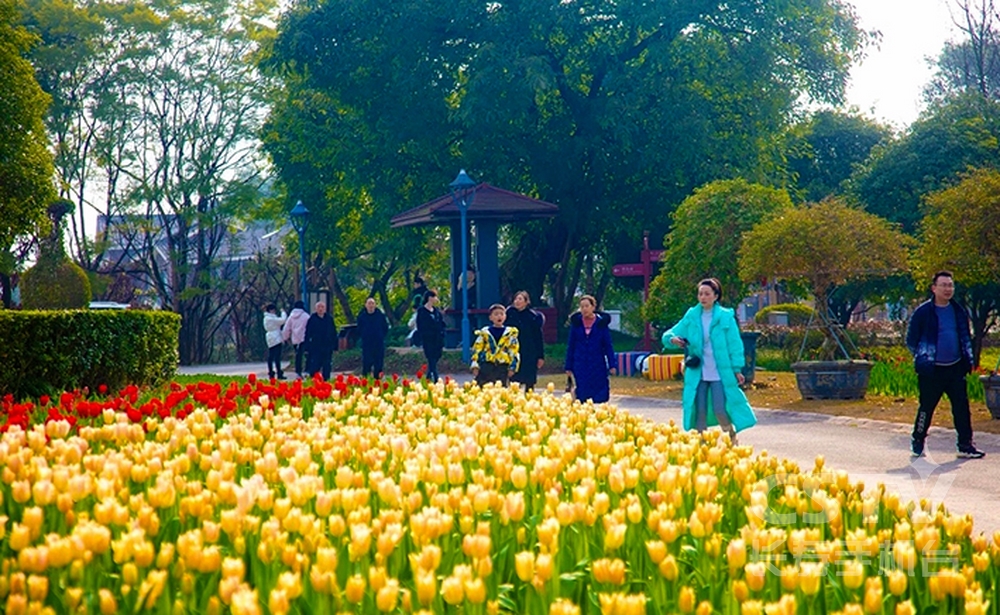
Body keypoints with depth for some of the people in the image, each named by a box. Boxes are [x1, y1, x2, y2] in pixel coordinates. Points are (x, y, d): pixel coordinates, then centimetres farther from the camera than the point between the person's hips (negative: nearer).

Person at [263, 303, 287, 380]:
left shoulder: (266, 318, 16)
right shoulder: (271, 318, -14)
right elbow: (282, 320, -20)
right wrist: (283, 313, -5)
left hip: (270, 339, 10)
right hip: (275, 339, -10)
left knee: (270, 356, 9)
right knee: (277, 356, -10)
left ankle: (271, 373, 11)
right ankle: (279, 374, -12)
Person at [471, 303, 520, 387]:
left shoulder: (511, 333, 6)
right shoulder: (484, 333, 5)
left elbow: (515, 352, 7)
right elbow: (477, 350, 5)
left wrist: (512, 367, 1)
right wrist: (475, 366, -2)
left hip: (503, 368, 1)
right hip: (486, 367, -1)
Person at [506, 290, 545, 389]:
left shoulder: (533, 316, -4)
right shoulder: (510, 313, 1)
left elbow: (539, 337, -1)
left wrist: (541, 356, -3)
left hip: (529, 354, -2)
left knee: (529, 383, 5)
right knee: (514, 382, 2)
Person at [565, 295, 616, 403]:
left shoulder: (601, 323, 1)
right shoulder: (576, 323, 4)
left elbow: (608, 346, 2)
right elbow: (570, 346, 8)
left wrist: (611, 365, -4)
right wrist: (568, 367, 6)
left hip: (598, 365, -1)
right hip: (580, 366, 1)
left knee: (599, 398, -3)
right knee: (582, 398, 0)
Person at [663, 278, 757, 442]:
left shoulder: (726, 317, -2)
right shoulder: (691, 317, 6)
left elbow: (735, 344, -1)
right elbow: (671, 333, 8)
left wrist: (737, 369, -5)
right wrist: (672, 339, -16)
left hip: (721, 372, -3)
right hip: (698, 373, 3)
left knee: (720, 410, -7)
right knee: (699, 411, 2)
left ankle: (732, 437, 19)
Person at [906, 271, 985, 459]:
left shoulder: (959, 311, 8)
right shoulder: (923, 312, -7)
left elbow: (966, 337, 20)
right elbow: (911, 341, -2)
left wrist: (968, 358, 10)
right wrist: (923, 358, -8)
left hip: (955, 368, 4)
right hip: (932, 370, -4)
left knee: (962, 406, 2)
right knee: (926, 408, 3)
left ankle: (966, 445, 8)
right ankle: (917, 443, 18)